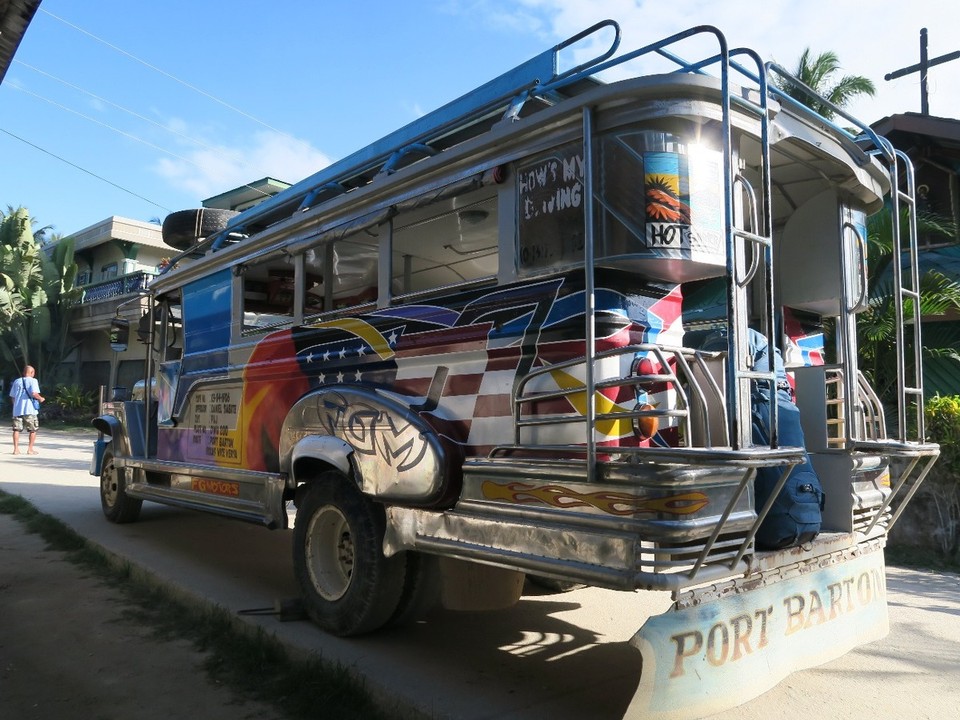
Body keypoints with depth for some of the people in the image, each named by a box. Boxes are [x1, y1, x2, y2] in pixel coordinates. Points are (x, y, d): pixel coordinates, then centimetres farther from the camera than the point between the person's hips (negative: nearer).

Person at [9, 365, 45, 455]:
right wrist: (40, 398, 2)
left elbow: (12, 396, 12)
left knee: (17, 429, 9)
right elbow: (34, 393, -17)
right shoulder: (32, 381, -3)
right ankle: (30, 449, 6)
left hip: (17, 409, 4)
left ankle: (16, 449, 7)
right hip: (30, 410, -4)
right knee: (33, 430, 7)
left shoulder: (16, 381, 11)